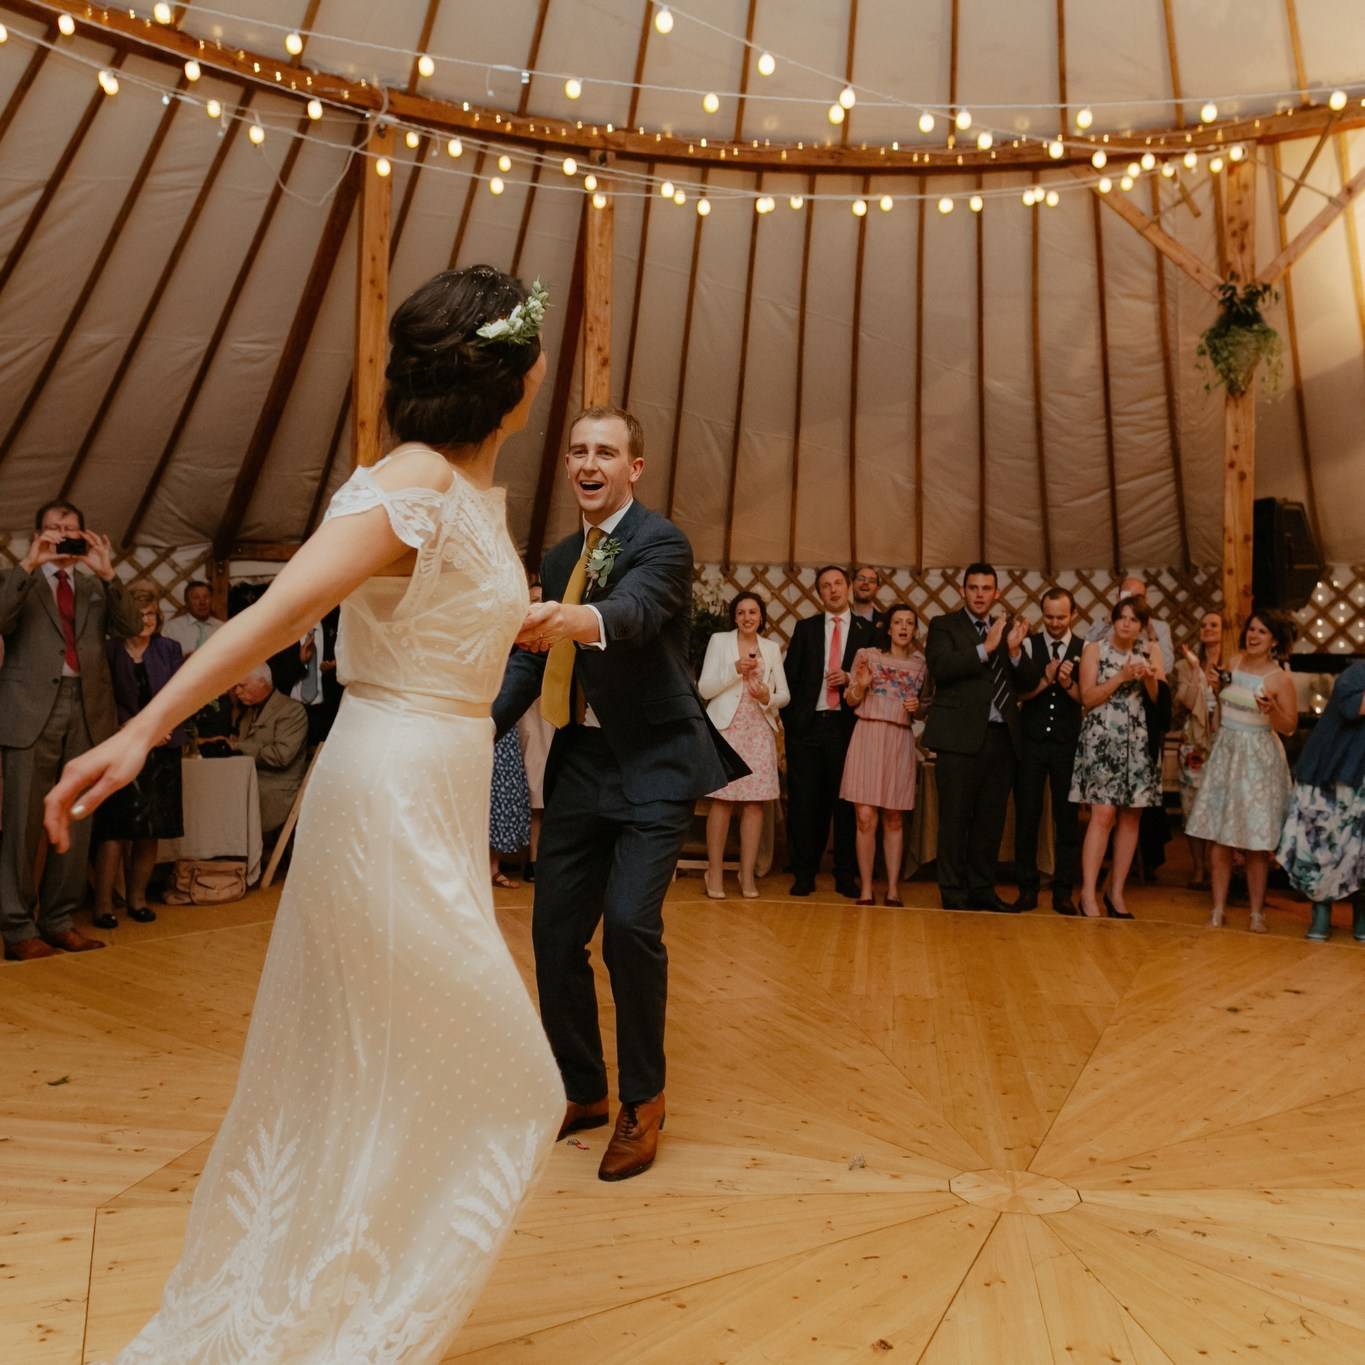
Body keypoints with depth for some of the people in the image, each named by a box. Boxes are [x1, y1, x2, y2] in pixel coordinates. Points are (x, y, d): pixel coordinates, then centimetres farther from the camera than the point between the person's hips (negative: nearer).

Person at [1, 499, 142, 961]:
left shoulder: (97, 587, 19)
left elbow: (131, 626, 4)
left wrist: (107, 573, -6)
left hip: (87, 710, 3)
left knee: (77, 822, 4)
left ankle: (59, 920, 12)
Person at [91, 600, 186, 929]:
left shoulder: (169, 649, 11)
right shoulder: (108, 650, 2)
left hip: (162, 751, 3)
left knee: (150, 830, 5)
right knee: (117, 825, -6)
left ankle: (137, 898, 15)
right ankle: (103, 903, -1)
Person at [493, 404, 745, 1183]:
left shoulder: (662, 542, -9)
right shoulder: (559, 559, 12)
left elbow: (635, 611, -30)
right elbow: (533, 660, 13)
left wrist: (574, 619, -52)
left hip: (653, 764, -6)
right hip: (580, 762, 7)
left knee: (631, 923, -18)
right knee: (555, 932, 6)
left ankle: (644, 1103, 4)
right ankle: (583, 1092, 27)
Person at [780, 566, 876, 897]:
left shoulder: (867, 631, 8)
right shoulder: (805, 628, 11)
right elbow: (789, 676, 7)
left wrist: (851, 679, -10)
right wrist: (790, 719, -1)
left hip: (847, 726, -1)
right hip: (807, 724, 1)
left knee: (845, 802, 3)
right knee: (804, 802, 3)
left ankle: (846, 876, 12)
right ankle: (804, 874, 11)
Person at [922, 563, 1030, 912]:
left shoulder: (1008, 629, 15)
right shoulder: (944, 626, 3)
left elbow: (1025, 683, 7)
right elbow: (940, 667, -14)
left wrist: (1014, 650, -11)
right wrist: (985, 648, -19)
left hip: (1001, 736, 5)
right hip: (961, 736, -4)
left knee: (991, 819, 9)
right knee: (955, 818, 0)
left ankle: (982, 889, 18)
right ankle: (953, 892, 7)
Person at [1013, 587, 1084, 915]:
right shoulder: (1029, 645, 3)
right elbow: (1019, 692, -4)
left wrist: (1068, 683, -21)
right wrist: (1045, 679, -19)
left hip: (1068, 744, 0)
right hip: (1031, 741, 0)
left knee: (1067, 817, 4)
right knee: (1026, 815, 3)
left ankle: (1063, 891, 14)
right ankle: (1027, 888, 14)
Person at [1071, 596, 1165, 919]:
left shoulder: (1151, 653, 9)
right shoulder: (1095, 650, 1)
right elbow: (1088, 698, -6)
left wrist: (1150, 680, -12)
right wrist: (1121, 677, -14)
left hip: (1138, 743, 4)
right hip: (1102, 740, -3)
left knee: (1130, 816, 4)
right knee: (1103, 814, -12)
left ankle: (1116, 892, 14)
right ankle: (1089, 894, -8)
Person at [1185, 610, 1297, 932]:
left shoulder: (1280, 679, -8)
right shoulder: (1232, 663, 5)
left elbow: (1289, 727, -7)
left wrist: (1271, 709, -25)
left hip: (1259, 759, -4)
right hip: (1225, 751, 4)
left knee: (1255, 840, 0)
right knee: (1218, 836, 3)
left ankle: (1257, 912, 12)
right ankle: (1218, 908, 11)